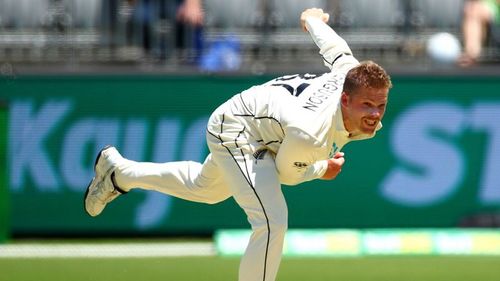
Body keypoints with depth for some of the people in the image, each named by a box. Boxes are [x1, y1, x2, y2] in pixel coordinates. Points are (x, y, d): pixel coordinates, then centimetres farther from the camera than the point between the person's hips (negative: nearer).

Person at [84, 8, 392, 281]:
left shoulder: (353, 75, -26)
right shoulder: (309, 134, -43)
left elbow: (334, 47, -2)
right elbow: (285, 172, -20)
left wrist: (313, 20, 18)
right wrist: (322, 170, -5)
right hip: (235, 131, -9)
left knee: (205, 187, 33)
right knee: (272, 222, -26)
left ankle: (119, 171, 53)